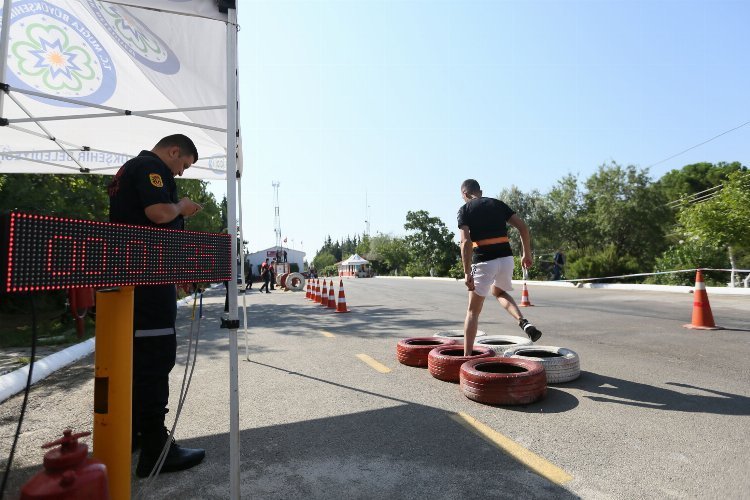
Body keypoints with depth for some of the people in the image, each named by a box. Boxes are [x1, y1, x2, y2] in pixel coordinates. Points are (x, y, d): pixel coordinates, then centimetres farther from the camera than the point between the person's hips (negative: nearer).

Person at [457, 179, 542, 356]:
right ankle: (523, 321, 8)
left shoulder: (465, 209, 2)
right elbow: (523, 227, 9)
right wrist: (527, 254, 15)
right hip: (506, 258, 4)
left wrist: (467, 273, -12)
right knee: (499, 292, 33)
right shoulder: (498, 204, 15)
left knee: (473, 311, 8)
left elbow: (466, 242, -11)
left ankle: (467, 356, 11)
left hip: (483, 262, -4)